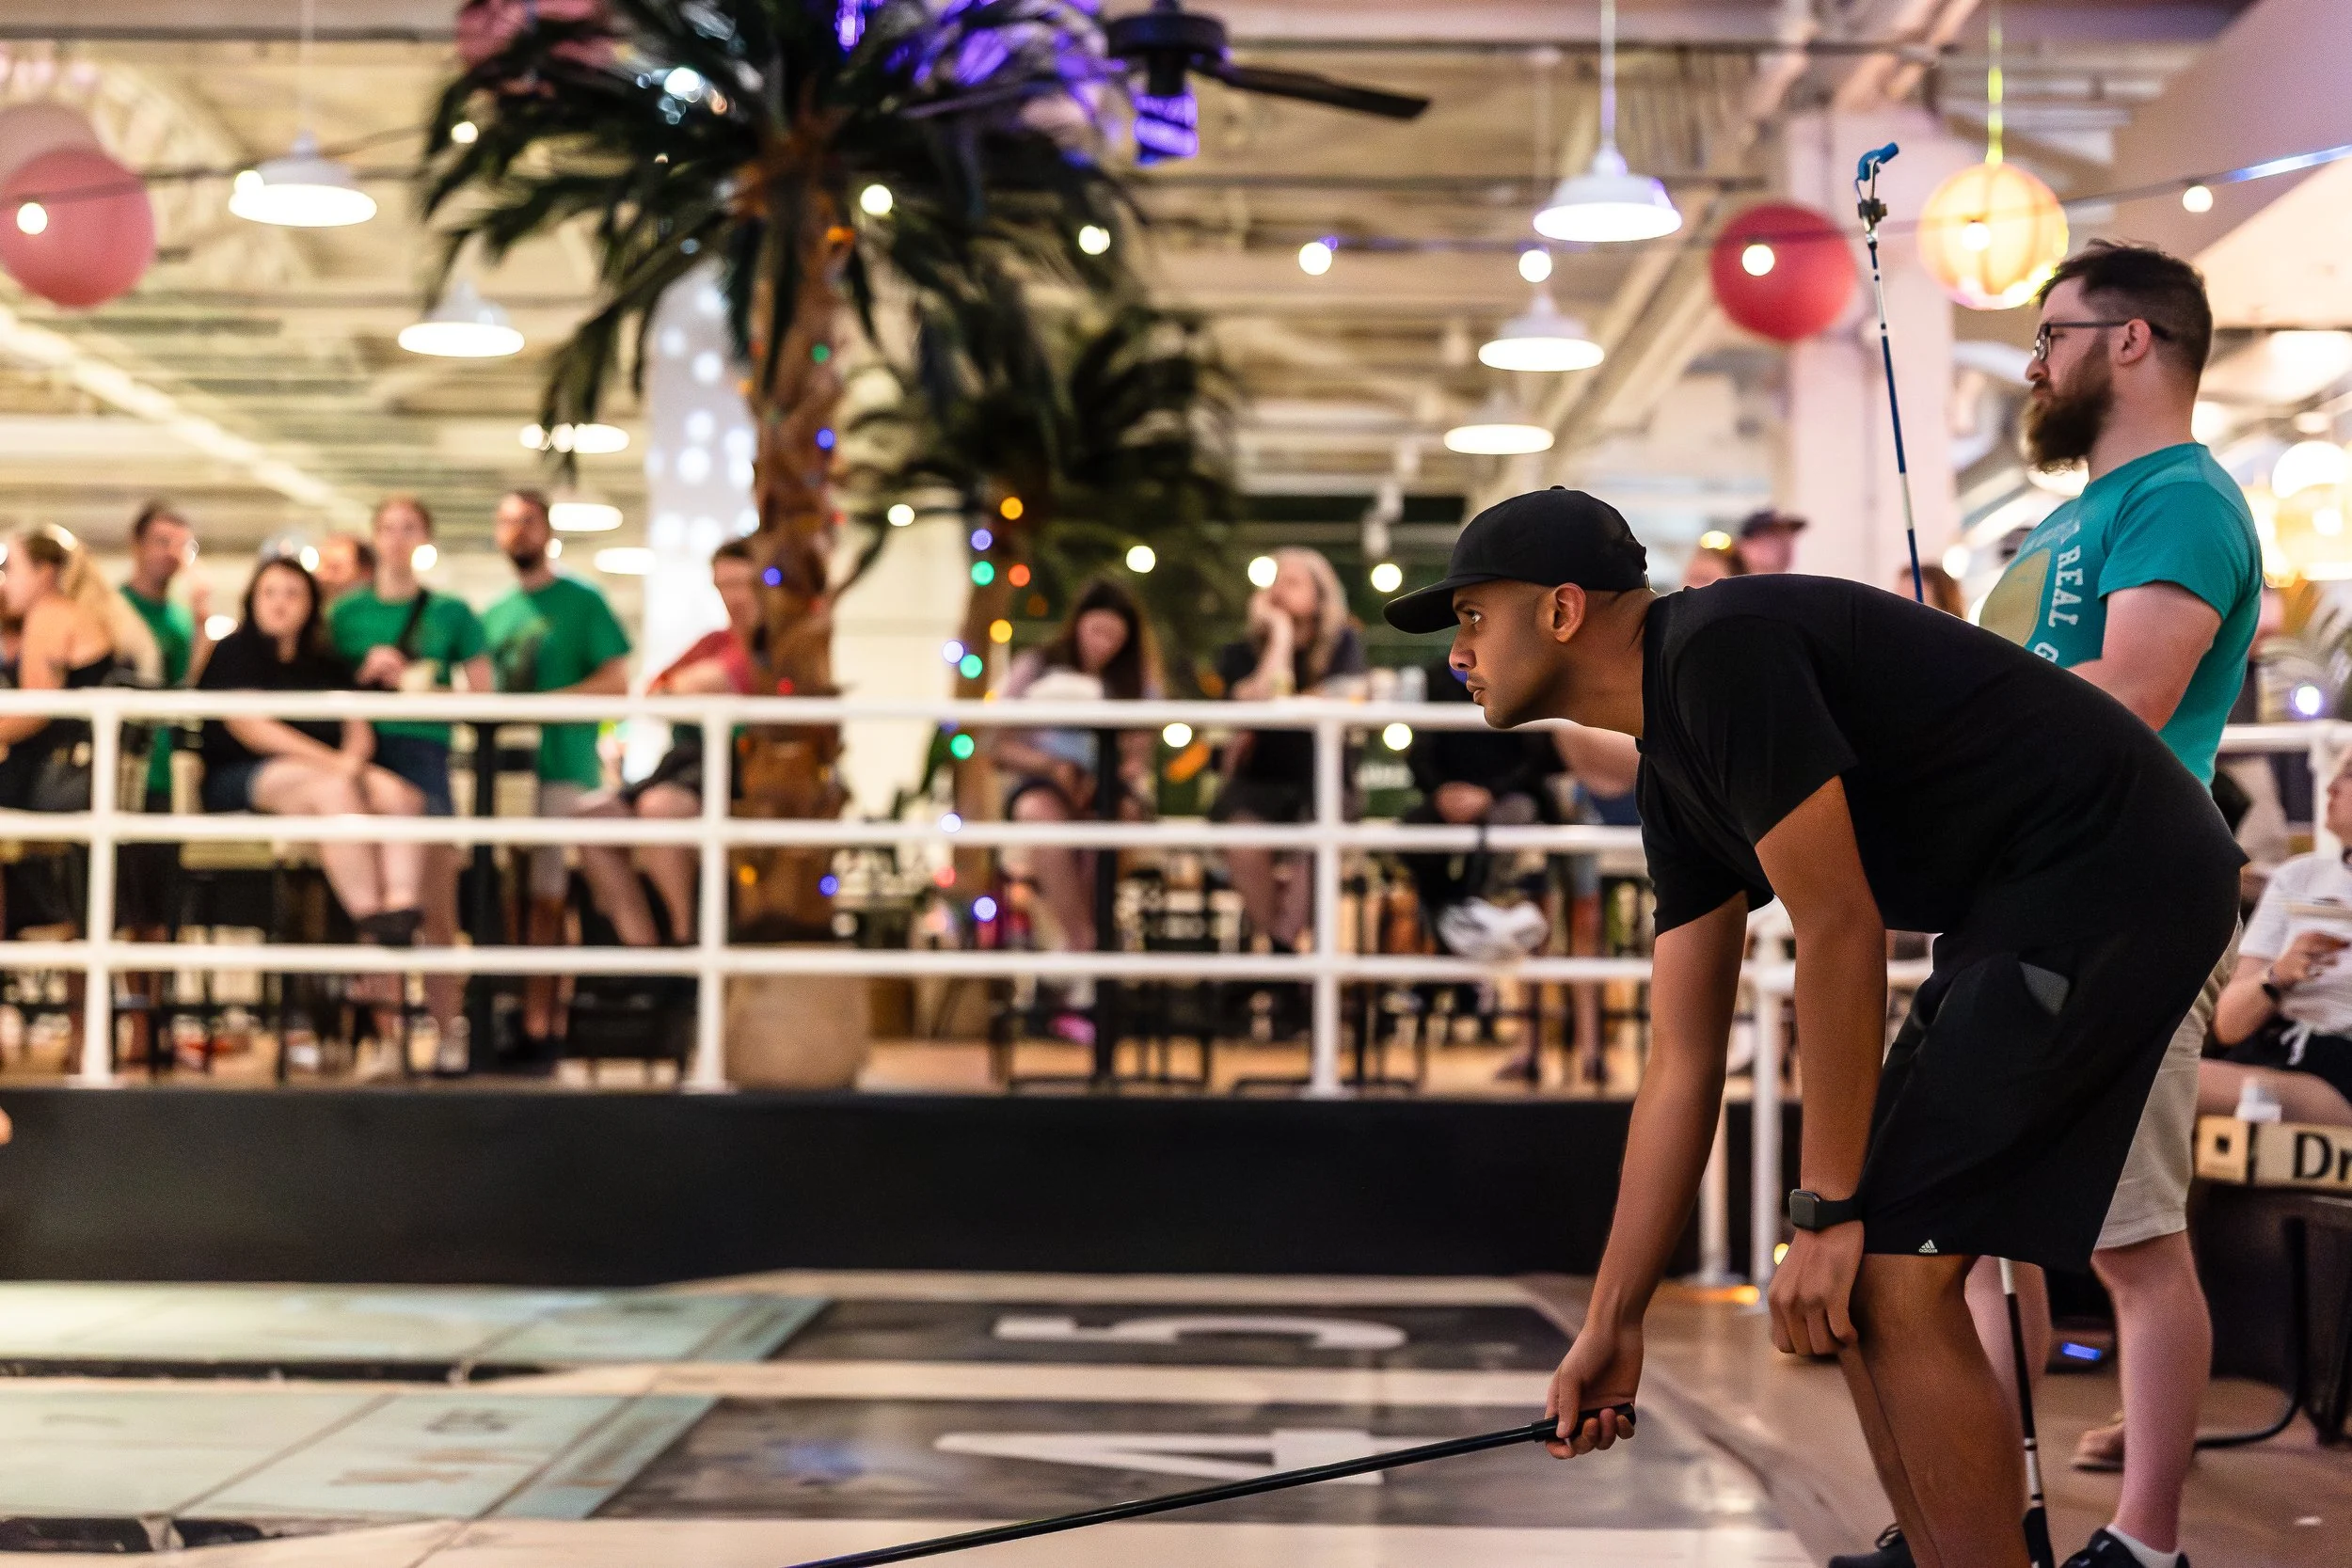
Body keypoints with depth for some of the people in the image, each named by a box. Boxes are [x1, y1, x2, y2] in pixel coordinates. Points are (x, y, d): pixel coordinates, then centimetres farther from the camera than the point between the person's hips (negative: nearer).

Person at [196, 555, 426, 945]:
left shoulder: (327, 665, 23)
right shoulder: (232, 653, 7)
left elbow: (360, 730, 15)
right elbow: (250, 728, -8)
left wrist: (352, 757, -12)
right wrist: (330, 761, -17)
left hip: (323, 771, 5)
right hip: (240, 777, -5)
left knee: (399, 794, -26)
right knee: (335, 790, -36)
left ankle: (402, 910, -47)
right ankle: (371, 925, -45)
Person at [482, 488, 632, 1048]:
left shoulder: (581, 601, 6)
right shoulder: (493, 615, 22)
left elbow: (617, 681, -4)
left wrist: (547, 705, -14)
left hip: (563, 767, -5)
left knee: (544, 899, -11)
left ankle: (536, 1027, -12)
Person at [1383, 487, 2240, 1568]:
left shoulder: (1718, 651, -15)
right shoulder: (1674, 783, 14)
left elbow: (1840, 930, -18)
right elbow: (1681, 1067, 15)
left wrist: (1825, 1215, -13)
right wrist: (1611, 1325, 15)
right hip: (2022, 911, 10)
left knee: (1887, 1274, -11)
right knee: (1865, 1278, 11)